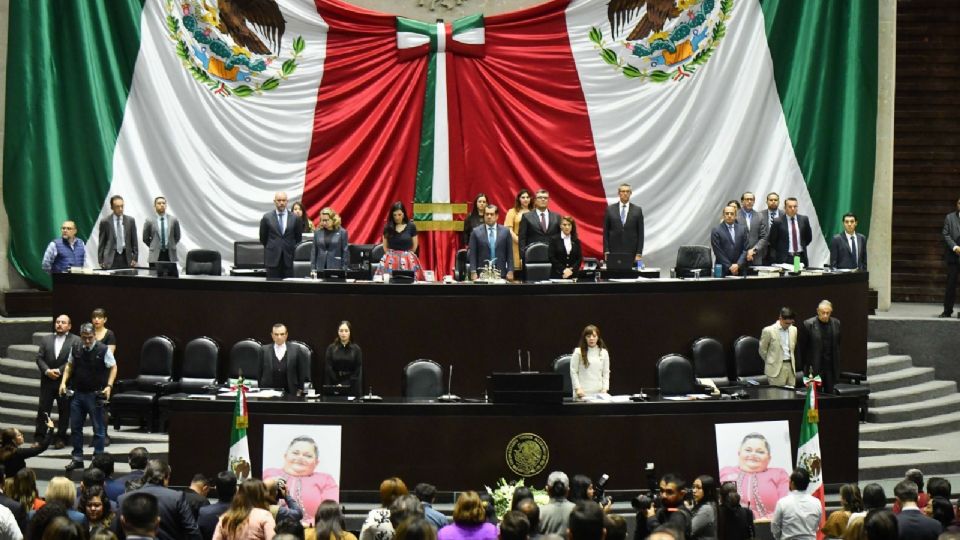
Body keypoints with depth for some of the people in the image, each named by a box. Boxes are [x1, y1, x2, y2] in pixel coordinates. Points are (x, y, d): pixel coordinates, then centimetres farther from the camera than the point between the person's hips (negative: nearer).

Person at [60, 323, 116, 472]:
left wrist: (109, 386, -15)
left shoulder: (103, 350, -10)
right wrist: (64, 382, 4)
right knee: (75, 427, 9)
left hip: (95, 394, -5)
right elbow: (70, 366, 16)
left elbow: (113, 367, -5)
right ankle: (77, 458, 20)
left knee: (99, 429, 2)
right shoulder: (76, 349, 3)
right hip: (78, 394, 5)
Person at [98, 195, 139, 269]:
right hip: (111, 258, -2)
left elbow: (134, 241, 10)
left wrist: (135, 259, 2)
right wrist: (101, 261, 0)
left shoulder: (130, 221, 8)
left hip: (126, 257, 2)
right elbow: (101, 243, 5)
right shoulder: (105, 222, 3)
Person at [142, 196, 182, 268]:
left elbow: (177, 236, 14)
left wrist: (171, 246, 8)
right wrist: (154, 247, 7)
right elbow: (145, 238, 8)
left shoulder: (173, 219, 5)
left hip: (170, 256, 1)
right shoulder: (149, 221, 1)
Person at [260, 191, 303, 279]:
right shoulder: (267, 217, 1)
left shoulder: (295, 218, 2)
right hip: (272, 259, -1)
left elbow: (298, 237, 13)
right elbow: (263, 238, 11)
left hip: (289, 258, 1)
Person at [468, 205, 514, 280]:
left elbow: (509, 254, 8)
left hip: (500, 274, 1)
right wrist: (473, 272, -6)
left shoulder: (505, 231, 7)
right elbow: (472, 254, 3)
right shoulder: (476, 232, 5)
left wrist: (510, 271, 0)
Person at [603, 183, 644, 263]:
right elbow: (605, 232, 6)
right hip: (614, 251, 0)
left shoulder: (637, 210, 5)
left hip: (631, 253, 0)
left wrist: (639, 253, -3)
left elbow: (640, 233, 4)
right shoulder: (610, 209, 6)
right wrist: (606, 251, -1)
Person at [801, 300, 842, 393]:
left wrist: (837, 366, 8)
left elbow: (838, 344, 11)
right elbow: (803, 347, -2)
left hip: (831, 367, 3)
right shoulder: (809, 324, -7)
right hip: (814, 368, -3)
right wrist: (806, 366, -4)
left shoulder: (836, 323, 4)